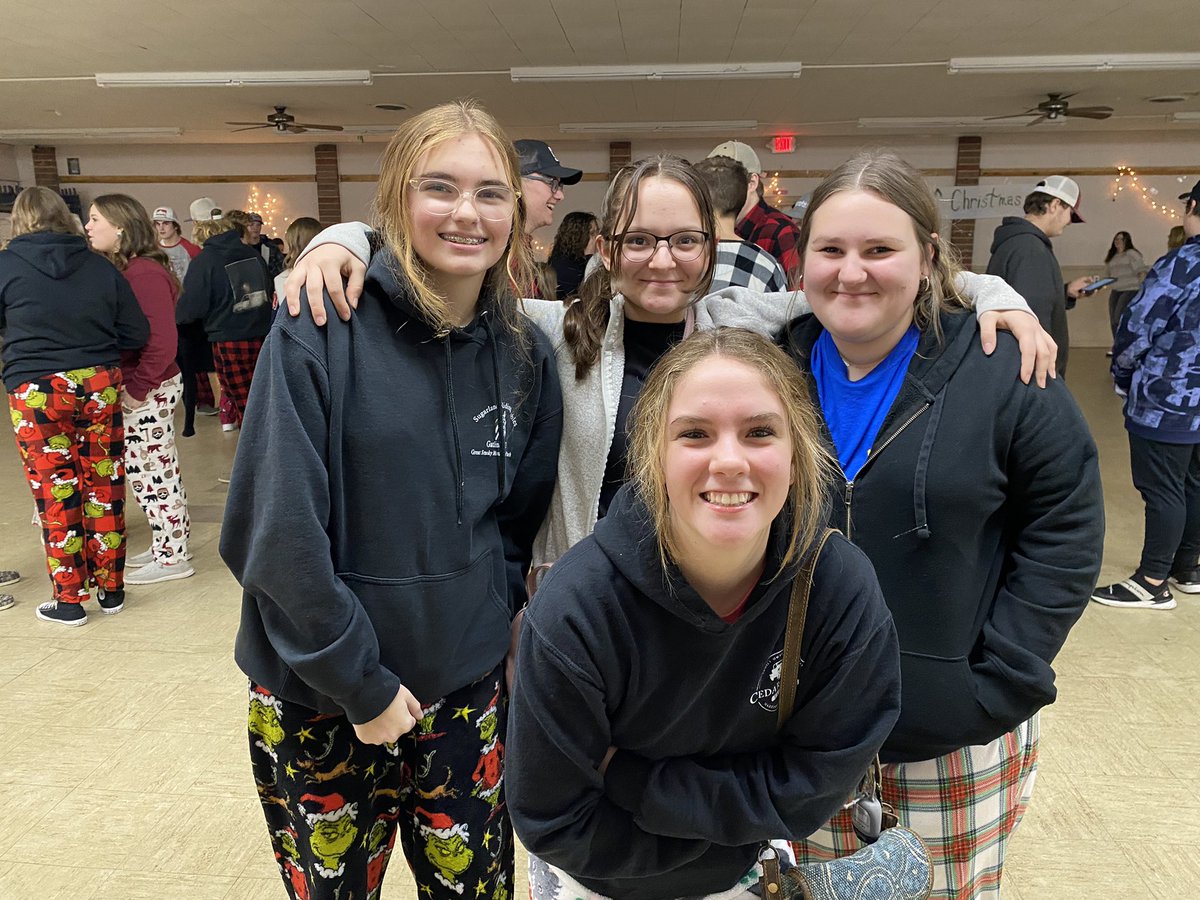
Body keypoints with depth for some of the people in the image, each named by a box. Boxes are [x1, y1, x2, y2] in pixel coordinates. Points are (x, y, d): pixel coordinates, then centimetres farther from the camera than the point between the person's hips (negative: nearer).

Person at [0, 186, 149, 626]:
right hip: (98, 386, 3)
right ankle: (110, 588, 21)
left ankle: (70, 599, 15)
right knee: (103, 487, 11)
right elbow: (137, 333, 2)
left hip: (36, 392, -2)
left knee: (56, 493, 6)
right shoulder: (100, 267, 0)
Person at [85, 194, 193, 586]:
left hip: (148, 391, -9)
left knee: (153, 473, 1)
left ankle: (172, 557, 13)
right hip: (130, 386, 9)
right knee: (145, 472, 16)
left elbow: (162, 341, -23)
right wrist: (127, 384, 4)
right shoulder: (118, 270, 12)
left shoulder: (144, 273, -17)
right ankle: (163, 546, 29)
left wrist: (137, 387, -19)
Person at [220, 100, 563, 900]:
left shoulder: (526, 353, -1)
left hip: (468, 691, 4)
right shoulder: (320, 333, -15)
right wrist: (361, 684, -13)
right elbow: (279, 530, -17)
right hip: (321, 698, -3)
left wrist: (495, 616, -1)